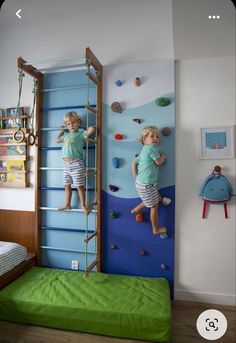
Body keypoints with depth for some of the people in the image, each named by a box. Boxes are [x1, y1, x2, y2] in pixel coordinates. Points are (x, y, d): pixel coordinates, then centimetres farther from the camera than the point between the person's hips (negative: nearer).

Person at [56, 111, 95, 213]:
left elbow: (92, 129, -17)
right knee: (67, 185, 15)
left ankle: (83, 205, 14)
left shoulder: (80, 133, -2)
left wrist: (89, 128, 3)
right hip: (66, 164, 7)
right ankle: (67, 204, 30)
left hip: (76, 163, -7)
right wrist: (62, 131, 30)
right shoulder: (66, 135, 18)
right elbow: (57, 140, 33)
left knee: (79, 186, 0)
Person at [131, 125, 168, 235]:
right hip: (146, 185, -9)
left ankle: (136, 209, 32)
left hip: (140, 182, 9)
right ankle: (156, 229, 23)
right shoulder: (152, 148, -15)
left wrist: (136, 178, 13)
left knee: (157, 198, 25)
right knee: (154, 206, 6)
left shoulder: (144, 150, 12)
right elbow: (159, 162, -13)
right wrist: (163, 156, 8)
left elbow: (134, 163, 14)